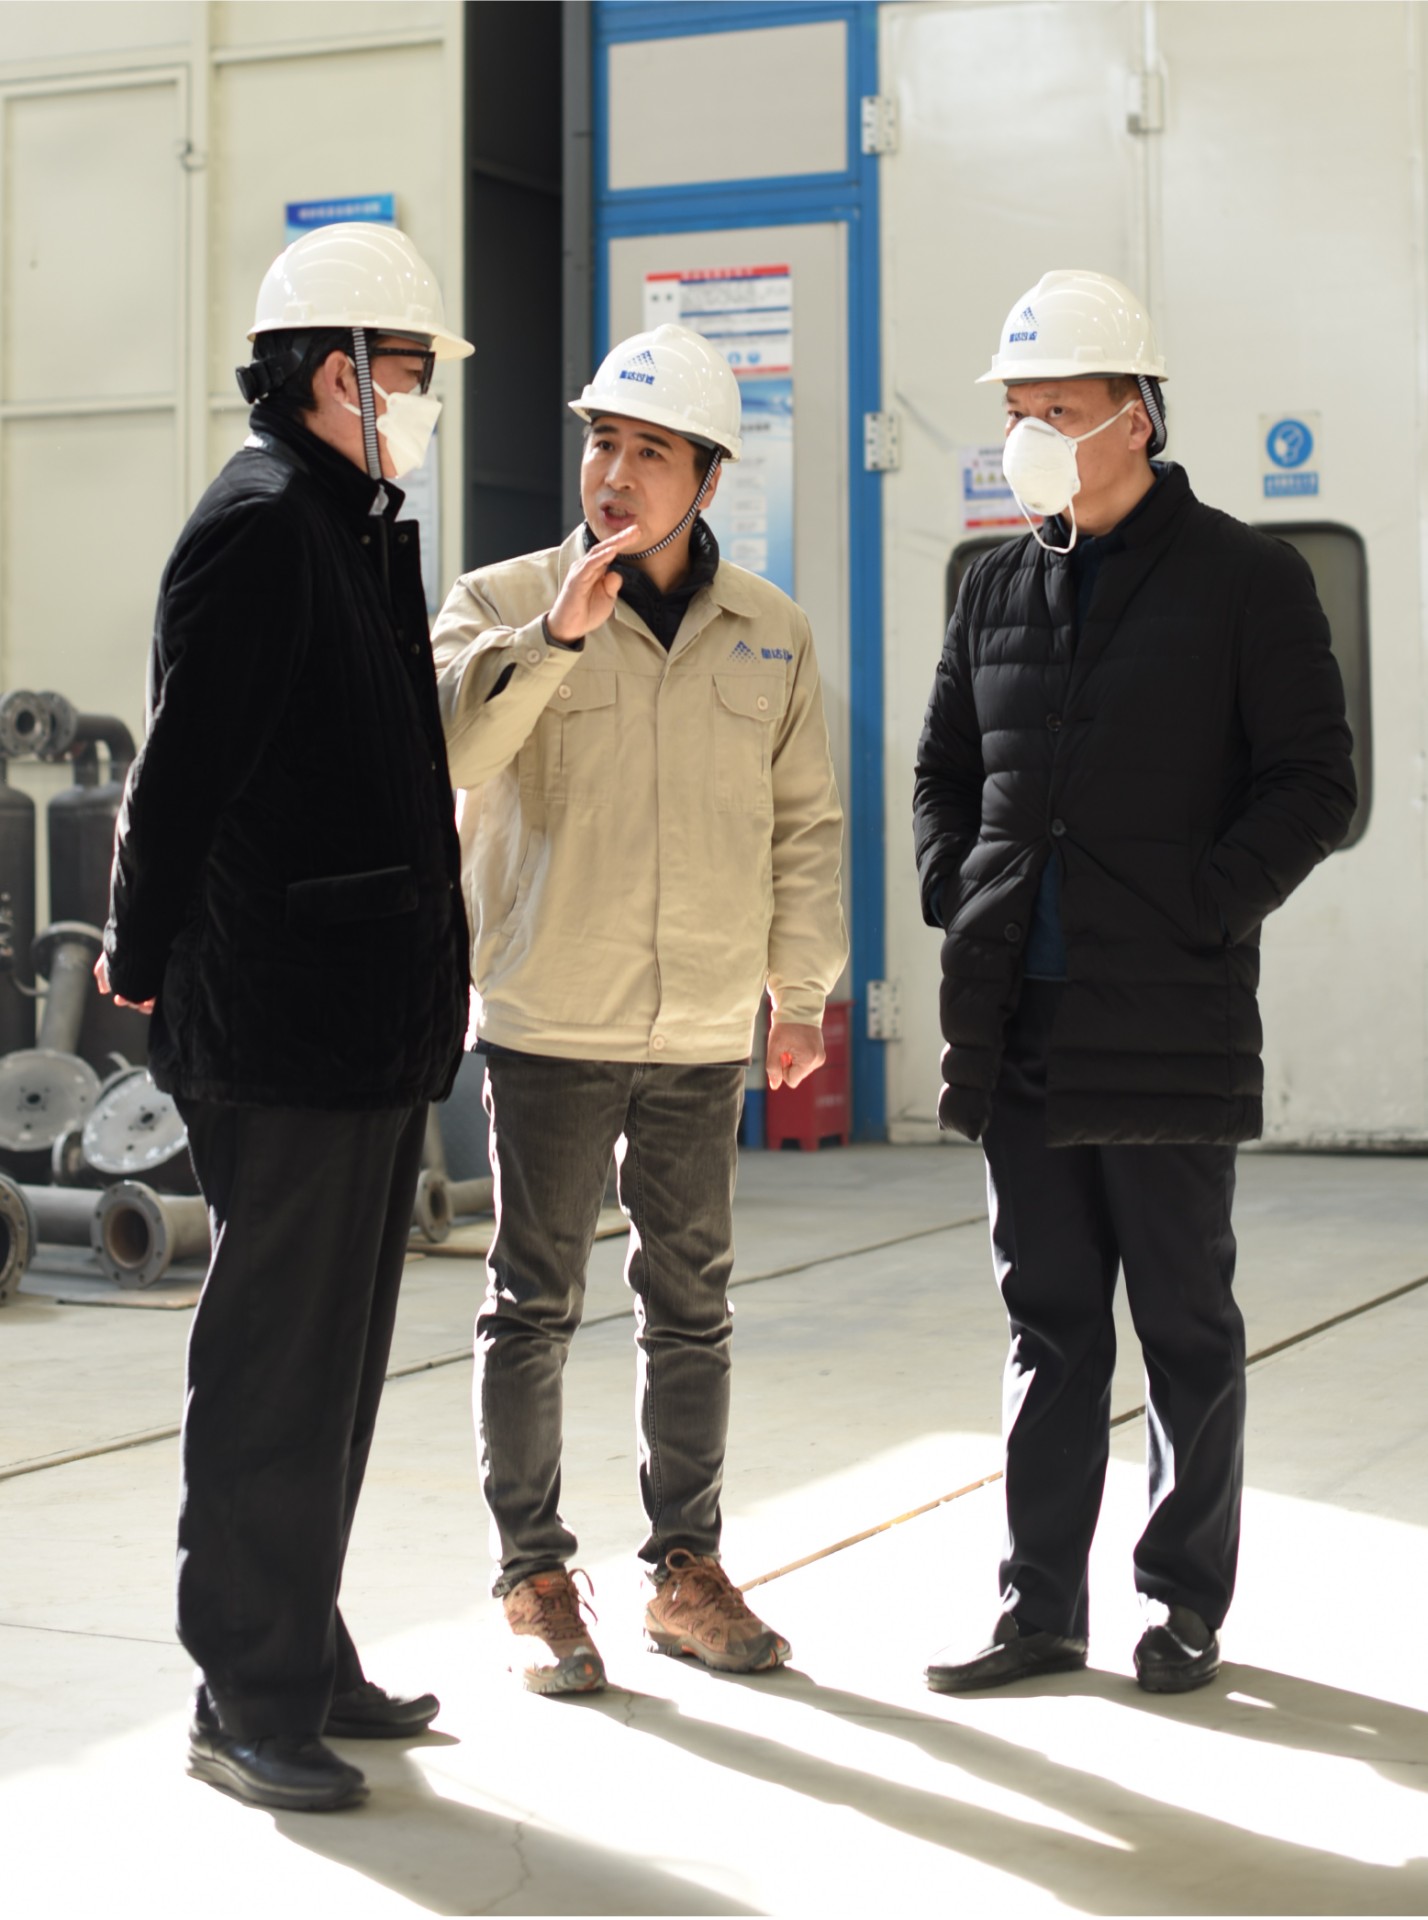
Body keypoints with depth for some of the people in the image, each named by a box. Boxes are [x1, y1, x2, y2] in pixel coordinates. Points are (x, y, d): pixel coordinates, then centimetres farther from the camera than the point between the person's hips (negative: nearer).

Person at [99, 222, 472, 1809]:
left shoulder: (353, 529, 18)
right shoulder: (261, 524, -13)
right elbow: (184, 767, -18)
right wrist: (145, 956, -12)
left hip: (368, 1026, 10)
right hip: (284, 1029, -10)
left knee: (331, 1363, 16)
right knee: (273, 1367, -3)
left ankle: (306, 1661, 26)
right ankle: (247, 1703, 6)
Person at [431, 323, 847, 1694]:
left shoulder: (771, 635, 7)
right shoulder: (506, 604, -2)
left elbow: (803, 820, 13)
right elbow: (436, 746, -18)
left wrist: (800, 984, 9)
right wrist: (553, 637, -26)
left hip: (704, 1032, 3)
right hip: (546, 1025, -3)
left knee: (691, 1304, 11)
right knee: (534, 1304, 3)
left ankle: (686, 1570, 22)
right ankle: (534, 1581, 14)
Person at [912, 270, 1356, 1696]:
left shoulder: (1244, 581, -3)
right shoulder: (998, 591, 13)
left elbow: (1314, 785, -5)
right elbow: (943, 769, 23)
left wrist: (1199, 912, -13)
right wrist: (957, 896, 7)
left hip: (1169, 1028, -5)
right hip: (1016, 1028, 5)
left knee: (1185, 1328, 5)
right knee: (1047, 1322, 10)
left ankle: (1186, 1602, 17)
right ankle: (1041, 1607, 17)